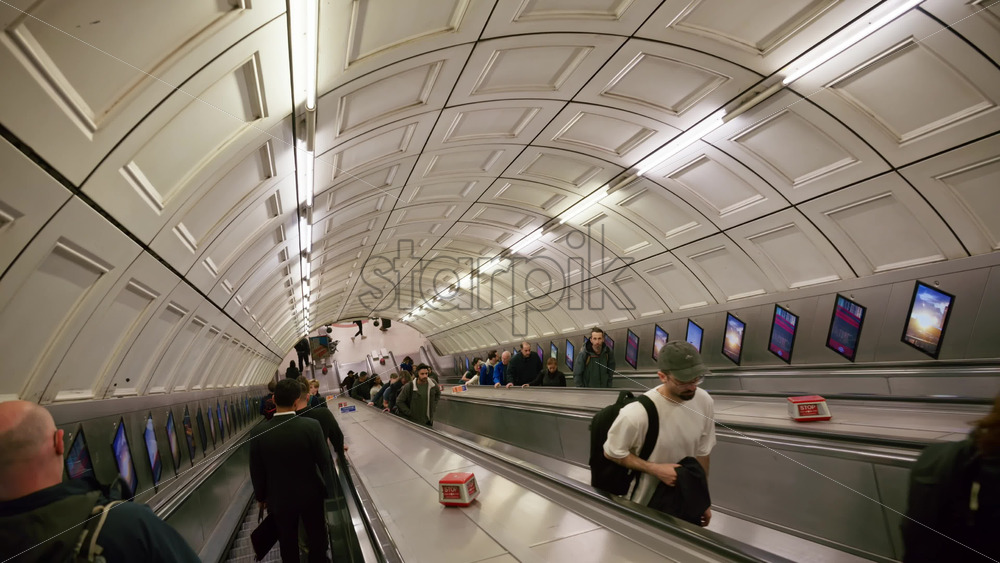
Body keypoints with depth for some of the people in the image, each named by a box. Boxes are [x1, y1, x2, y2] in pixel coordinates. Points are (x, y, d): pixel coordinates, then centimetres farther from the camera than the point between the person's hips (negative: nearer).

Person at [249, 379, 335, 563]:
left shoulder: (259, 432, -17)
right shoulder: (312, 426, -23)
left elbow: (256, 471, -6)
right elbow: (325, 461, -15)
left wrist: (261, 496, 11)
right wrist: (328, 489, 1)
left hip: (279, 498, 1)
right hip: (311, 494, -1)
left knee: (288, 542, 21)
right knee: (317, 535, 21)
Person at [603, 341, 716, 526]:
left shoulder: (704, 401, -15)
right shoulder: (637, 413, -31)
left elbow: (702, 453, 0)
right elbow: (611, 453, -15)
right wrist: (655, 469, -23)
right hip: (646, 503, -4)